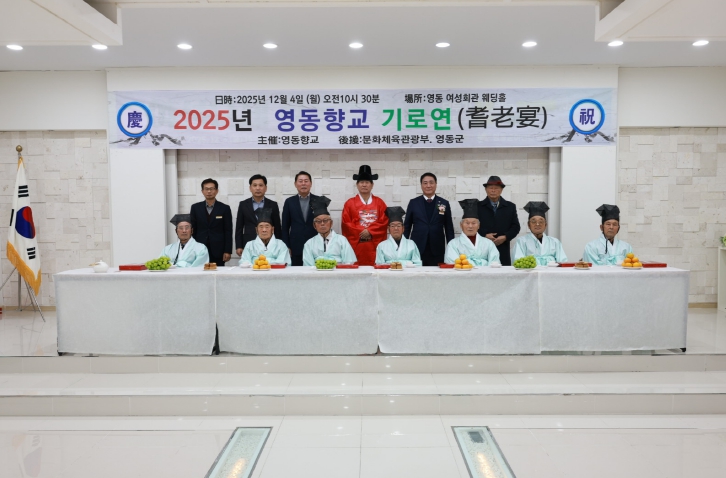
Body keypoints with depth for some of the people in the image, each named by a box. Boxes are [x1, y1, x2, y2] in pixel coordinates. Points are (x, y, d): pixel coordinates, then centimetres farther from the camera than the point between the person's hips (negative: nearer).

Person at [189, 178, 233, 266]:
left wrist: (228, 251, -4)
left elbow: (228, 231, 2)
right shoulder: (195, 207, 8)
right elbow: (192, 229, 9)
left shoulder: (225, 208, 3)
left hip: (218, 251, -1)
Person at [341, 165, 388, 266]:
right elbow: (346, 224, 2)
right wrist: (360, 232, -11)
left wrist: (370, 231, -10)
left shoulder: (379, 203, 11)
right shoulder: (349, 203, 9)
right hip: (356, 246, -1)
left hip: (375, 245, 1)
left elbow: (384, 222, 3)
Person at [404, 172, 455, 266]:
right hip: (417, 249, 0)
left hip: (437, 250, 0)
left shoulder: (444, 203, 7)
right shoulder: (413, 203, 7)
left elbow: (449, 228, 8)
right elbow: (407, 226, 9)